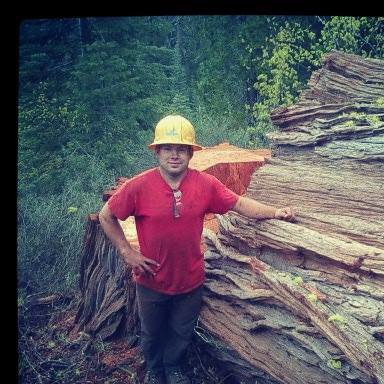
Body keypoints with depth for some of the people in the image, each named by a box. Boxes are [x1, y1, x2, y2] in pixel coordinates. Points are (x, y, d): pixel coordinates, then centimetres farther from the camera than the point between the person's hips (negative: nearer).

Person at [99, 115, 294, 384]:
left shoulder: (206, 184, -14)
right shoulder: (138, 186, -20)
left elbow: (240, 203, -6)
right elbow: (106, 216, -9)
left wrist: (275, 213, -18)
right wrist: (127, 253, -12)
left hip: (190, 281, 2)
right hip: (152, 281, -1)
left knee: (182, 332, 25)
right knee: (152, 332, 25)